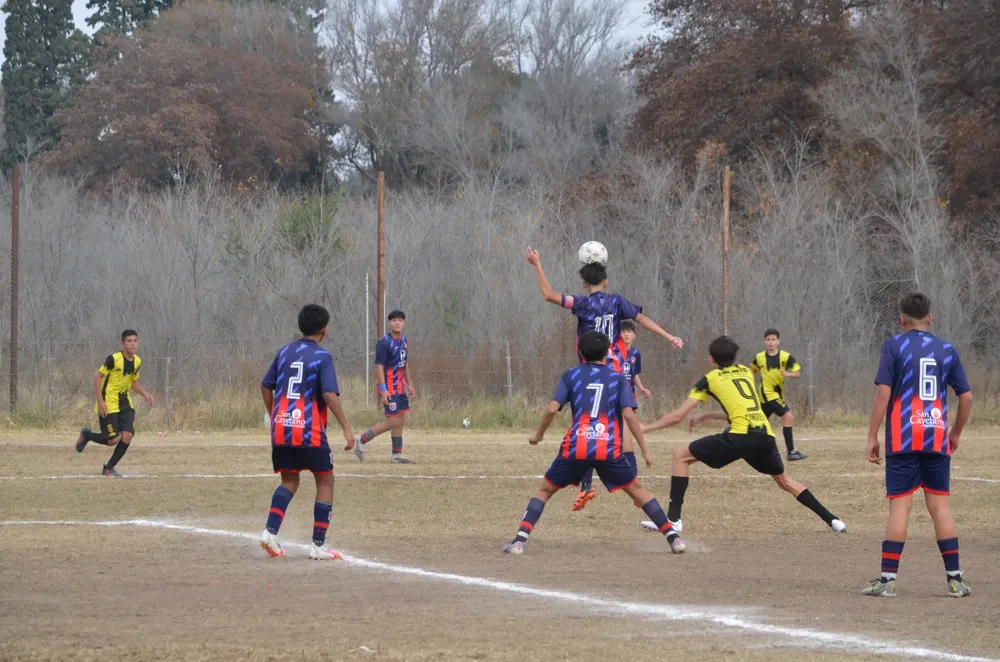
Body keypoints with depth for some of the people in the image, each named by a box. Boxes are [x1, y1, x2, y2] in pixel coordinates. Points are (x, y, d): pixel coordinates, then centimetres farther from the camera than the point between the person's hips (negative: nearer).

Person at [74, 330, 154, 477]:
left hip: (125, 402, 6)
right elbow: (98, 376, -14)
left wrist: (145, 395, 3)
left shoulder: (137, 361, 4)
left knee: (127, 436, -10)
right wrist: (100, 401, -19)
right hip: (108, 404, -6)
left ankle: (109, 468, 9)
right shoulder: (114, 359, -18)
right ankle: (86, 435, 20)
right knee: (113, 440, -11)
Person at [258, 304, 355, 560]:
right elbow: (330, 395, -17)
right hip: (309, 431, -5)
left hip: (280, 430, 5)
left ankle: (270, 530, -3)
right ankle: (318, 545, 3)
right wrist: (346, 428, -17)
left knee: (289, 481, 18)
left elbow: (266, 386, 15)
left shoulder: (284, 352, 11)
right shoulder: (322, 357, -7)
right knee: (325, 481, 8)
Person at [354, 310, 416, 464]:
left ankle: (397, 454, 14)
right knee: (394, 421, -10)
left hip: (401, 387, 9)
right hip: (390, 388, -9)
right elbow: (379, 367, -19)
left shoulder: (403, 341, 11)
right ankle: (362, 440, 0)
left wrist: (409, 384, 20)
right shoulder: (384, 344, -16)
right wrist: (383, 389, -26)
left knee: (400, 421, 8)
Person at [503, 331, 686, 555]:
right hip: (609, 450, 0)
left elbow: (552, 409, 0)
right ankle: (673, 538, 9)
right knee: (637, 490, 17)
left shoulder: (571, 375, 10)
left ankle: (520, 539, -3)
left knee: (545, 490, 15)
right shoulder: (617, 378, 9)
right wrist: (645, 451, 1)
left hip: (575, 448, 0)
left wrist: (538, 435, 16)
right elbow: (629, 414, -2)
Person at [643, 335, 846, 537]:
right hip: (766, 435, 5)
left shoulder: (710, 379, 11)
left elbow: (678, 416, 9)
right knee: (783, 479, 30)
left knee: (681, 455, 7)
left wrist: (646, 428, 21)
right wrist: (705, 416, 41)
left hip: (740, 436, -5)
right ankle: (832, 520, 25)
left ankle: (673, 519, -3)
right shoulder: (746, 372, 25)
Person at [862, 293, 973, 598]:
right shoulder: (946, 350, 9)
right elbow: (967, 397, 9)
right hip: (937, 438, 3)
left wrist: (872, 437, -5)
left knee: (899, 506, -2)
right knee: (940, 507, 7)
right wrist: (955, 434, 22)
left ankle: (888, 580, -2)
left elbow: (883, 392, -9)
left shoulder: (894, 346, -1)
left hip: (902, 438, -3)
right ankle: (955, 579, 6)